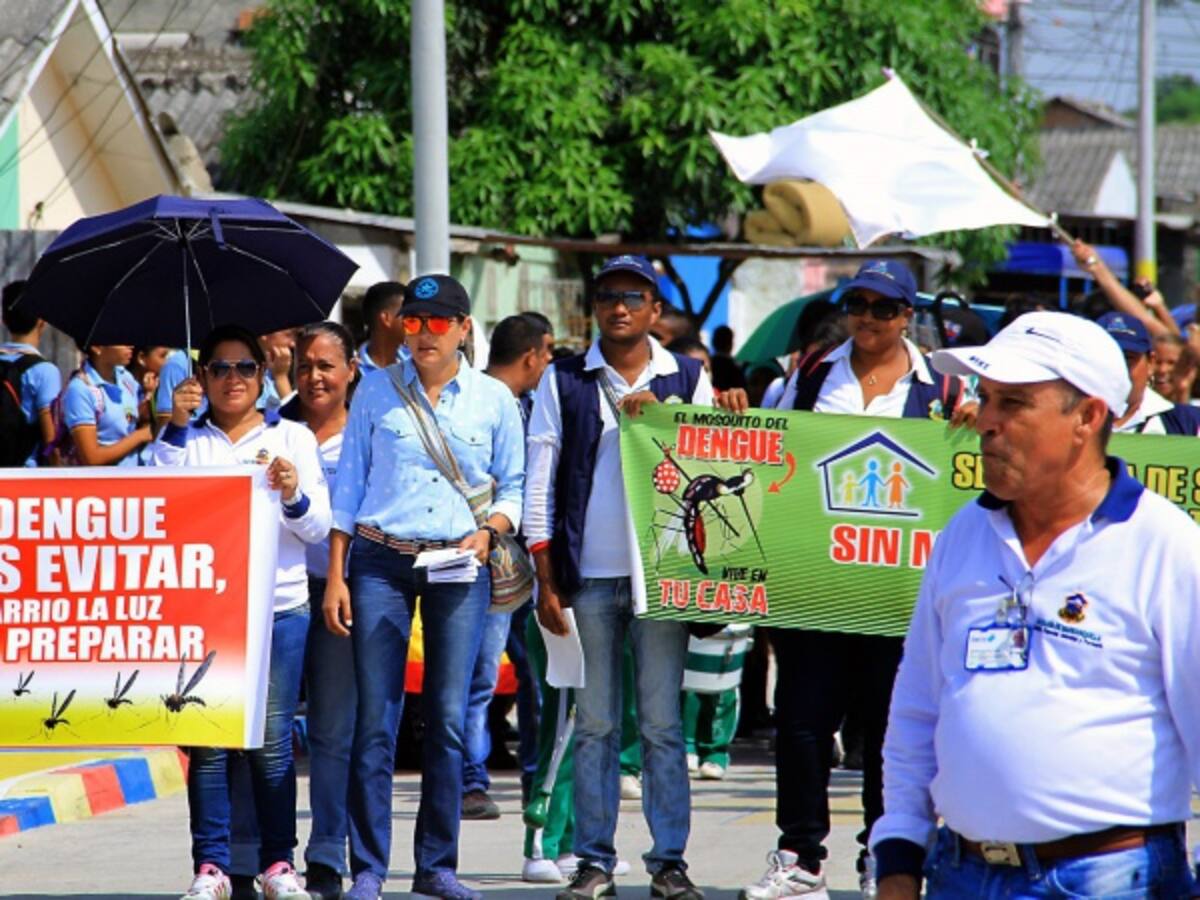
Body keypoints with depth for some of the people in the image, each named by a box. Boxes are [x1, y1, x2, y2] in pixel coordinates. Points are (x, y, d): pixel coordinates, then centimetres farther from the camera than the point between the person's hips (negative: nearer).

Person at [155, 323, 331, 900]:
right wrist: (175, 429, -7)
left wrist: (294, 496, -15)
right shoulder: (189, 440, 12)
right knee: (207, 739, -4)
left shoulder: (292, 438, 12)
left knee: (272, 740, -3)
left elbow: (319, 528, 6)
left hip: (278, 606, 0)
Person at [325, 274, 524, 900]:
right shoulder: (377, 391, 6)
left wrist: (488, 532, -9)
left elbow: (514, 487, 12)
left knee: (449, 718, -2)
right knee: (375, 718, -4)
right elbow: (348, 483, 7)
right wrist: (335, 575, 1)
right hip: (381, 561, 0)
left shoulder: (494, 399, 7)